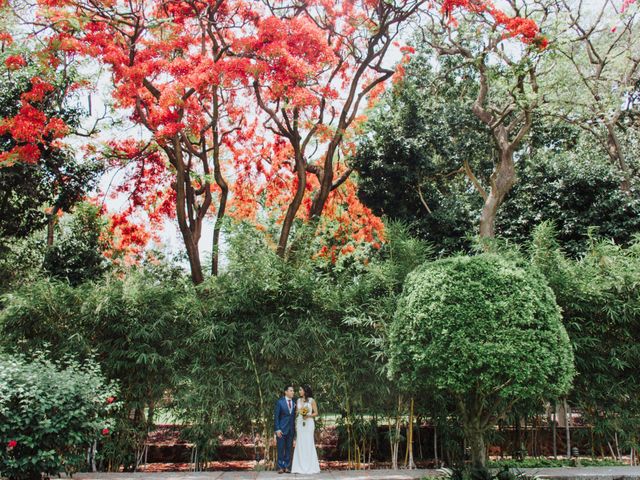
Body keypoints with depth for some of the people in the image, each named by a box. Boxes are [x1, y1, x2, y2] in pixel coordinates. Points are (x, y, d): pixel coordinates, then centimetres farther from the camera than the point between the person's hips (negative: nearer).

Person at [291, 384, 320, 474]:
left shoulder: (311, 400, -2)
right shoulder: (298, 400, 10)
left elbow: (316, 413, -1)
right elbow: (296, 412, 12)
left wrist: (308, 415, -18)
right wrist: (295, 424, 4)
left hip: (309, 423, -4)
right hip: (299, 423, 4)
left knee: (309, 444, -4)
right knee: (300, 444, 2)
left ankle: (310, 467, 3)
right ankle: (300, 467, 7)